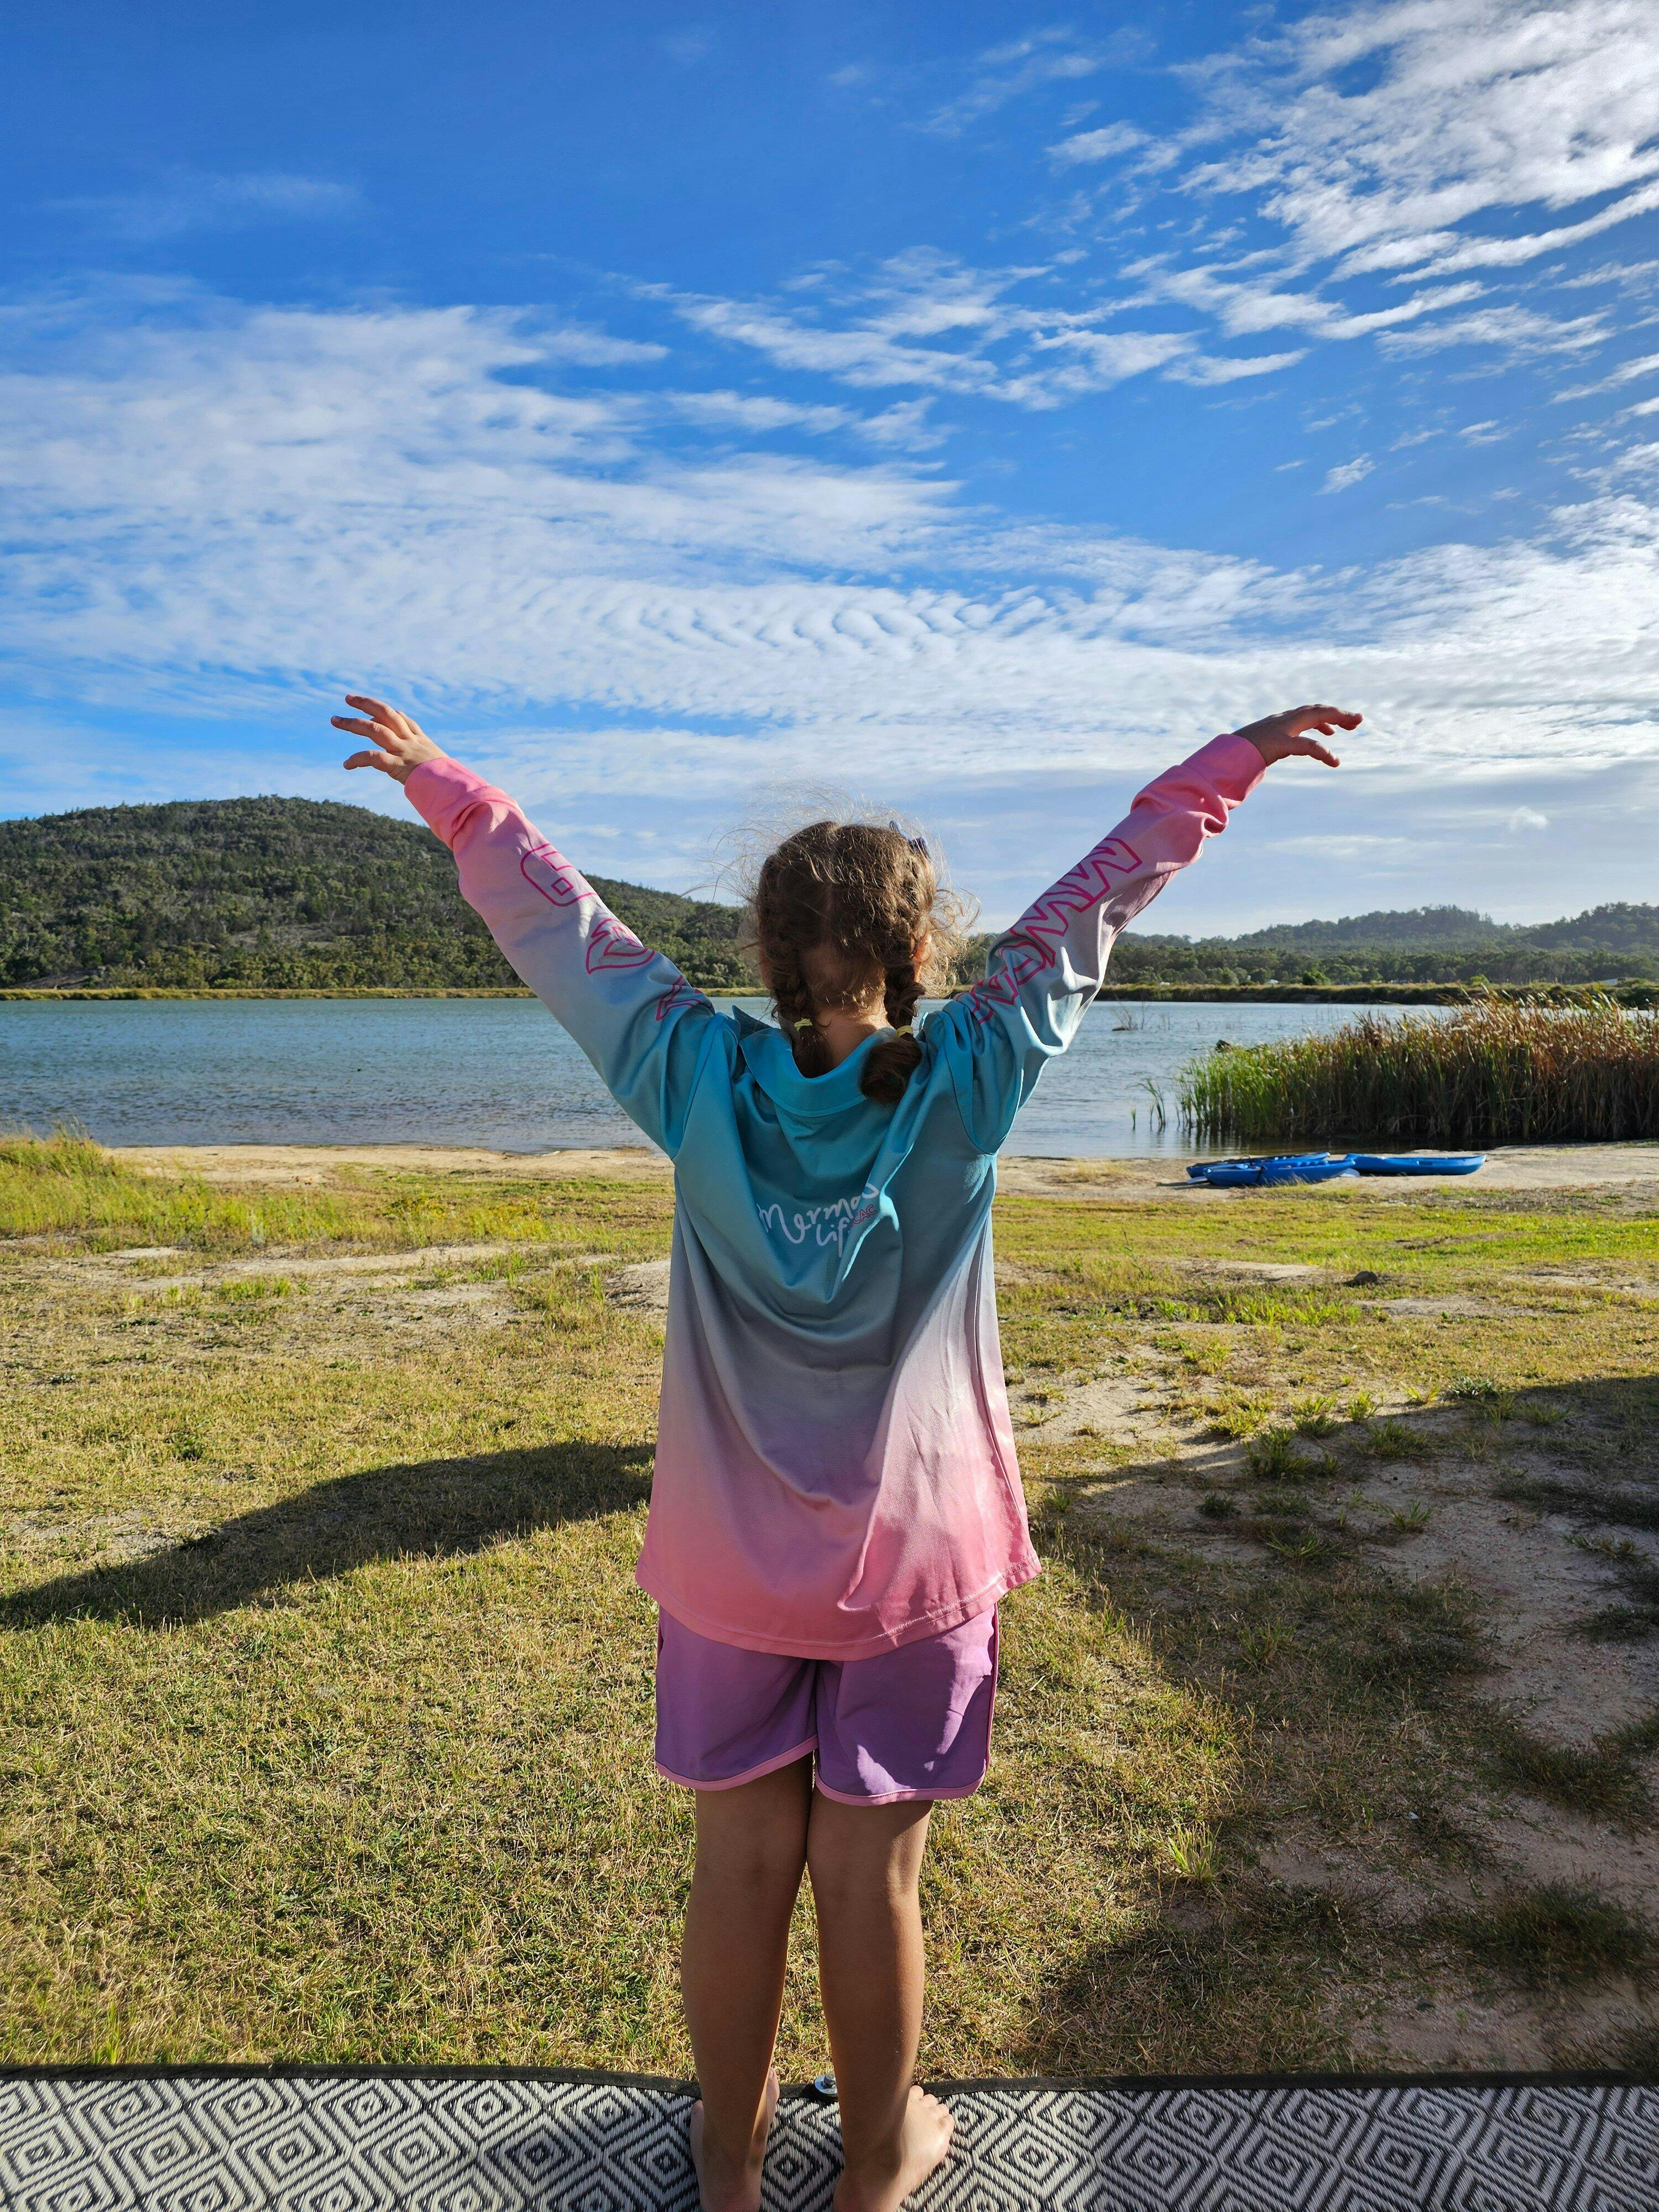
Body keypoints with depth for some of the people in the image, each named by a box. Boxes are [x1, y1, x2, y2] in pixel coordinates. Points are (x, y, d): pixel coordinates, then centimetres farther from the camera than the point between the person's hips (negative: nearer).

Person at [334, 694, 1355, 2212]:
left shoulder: (699, 1079, -9)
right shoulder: (968, 1085, -12)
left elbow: (559, 923, 0)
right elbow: (1096, 907, -3)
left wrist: (446, 787, 13)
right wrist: (1233, 763, 8)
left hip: (731, 1557, 2)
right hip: (915, 1553, -2)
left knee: (741, 1864, 16)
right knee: (870, 1878, 13)